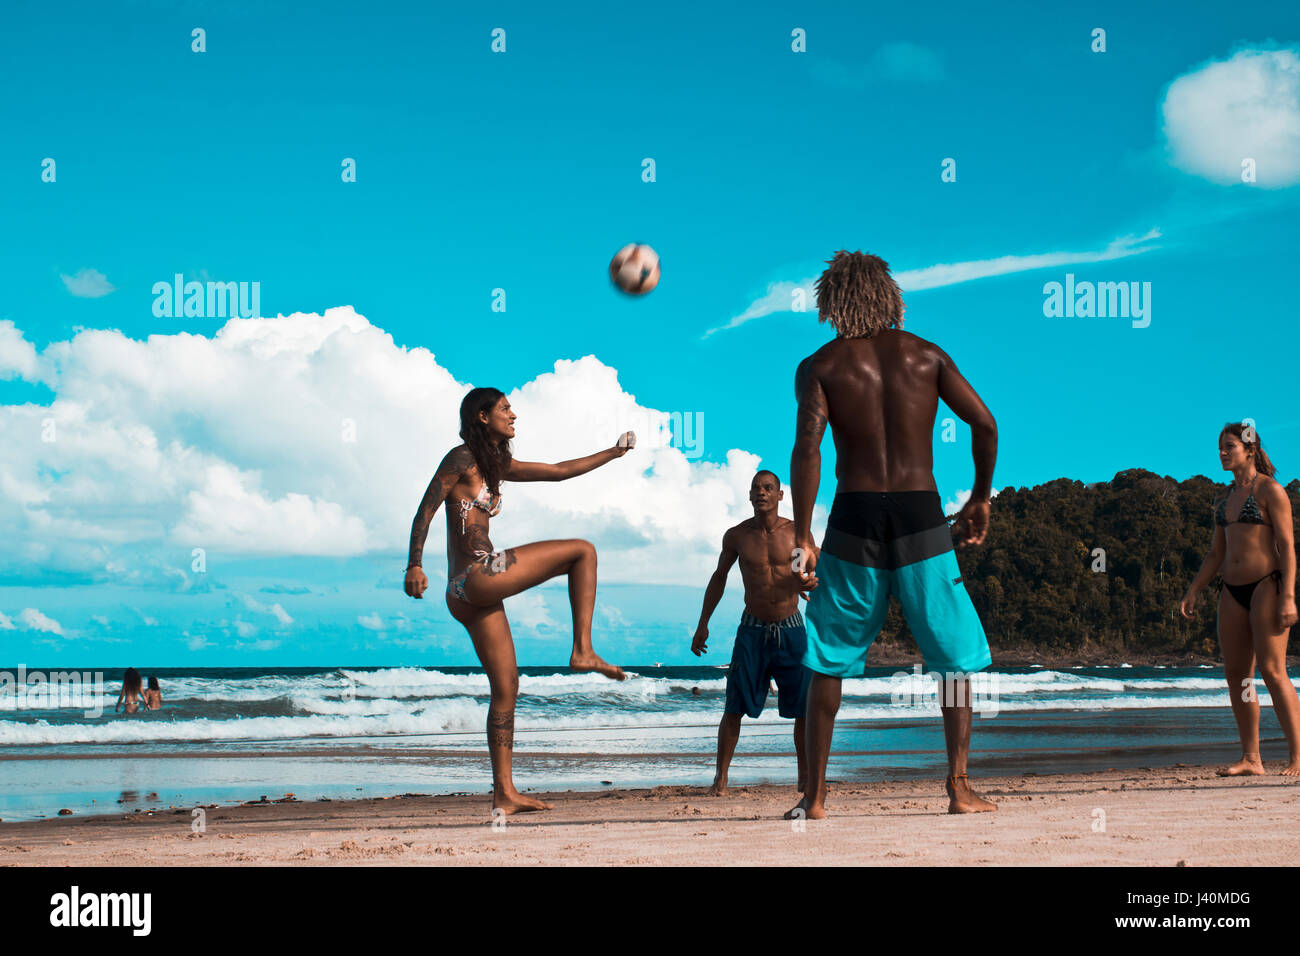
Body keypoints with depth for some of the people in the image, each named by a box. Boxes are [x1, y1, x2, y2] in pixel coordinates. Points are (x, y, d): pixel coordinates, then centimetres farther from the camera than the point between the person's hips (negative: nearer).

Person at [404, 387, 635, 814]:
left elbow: (558, 471, 29)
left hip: (467, 594, 9)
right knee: (582, 550, 2)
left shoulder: (496, 464, 22)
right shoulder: (462, 459, -4)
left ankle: (504, 793, 9)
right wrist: (414, 566, -19)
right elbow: (424, 512, -10)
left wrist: (612, 453, 32)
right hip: (480, 575, -9)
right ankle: (583, 651, -2)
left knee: (506, 688, 8)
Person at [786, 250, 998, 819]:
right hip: (922, 516, 1)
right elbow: (984, 423, 0)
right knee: (956, 654, 12)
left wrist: (803, 536, -9)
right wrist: (980, 499, 12)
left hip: (855, 517, 0)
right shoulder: (926, 355, 9)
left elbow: (807, 447, -11)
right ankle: (959, 787, 5)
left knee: (829, 659, 10)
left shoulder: (821, 366, 3)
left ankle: (815, 795, 9)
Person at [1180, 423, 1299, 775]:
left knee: (1272, 670, -12)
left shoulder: (1269, 490, -3)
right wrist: (1192, 592, 13)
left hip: (1266, 585, -7)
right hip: (1232, 589, 7)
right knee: (1235, 674, 3)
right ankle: (1251, 758, 7)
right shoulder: (1224, 498, 17)